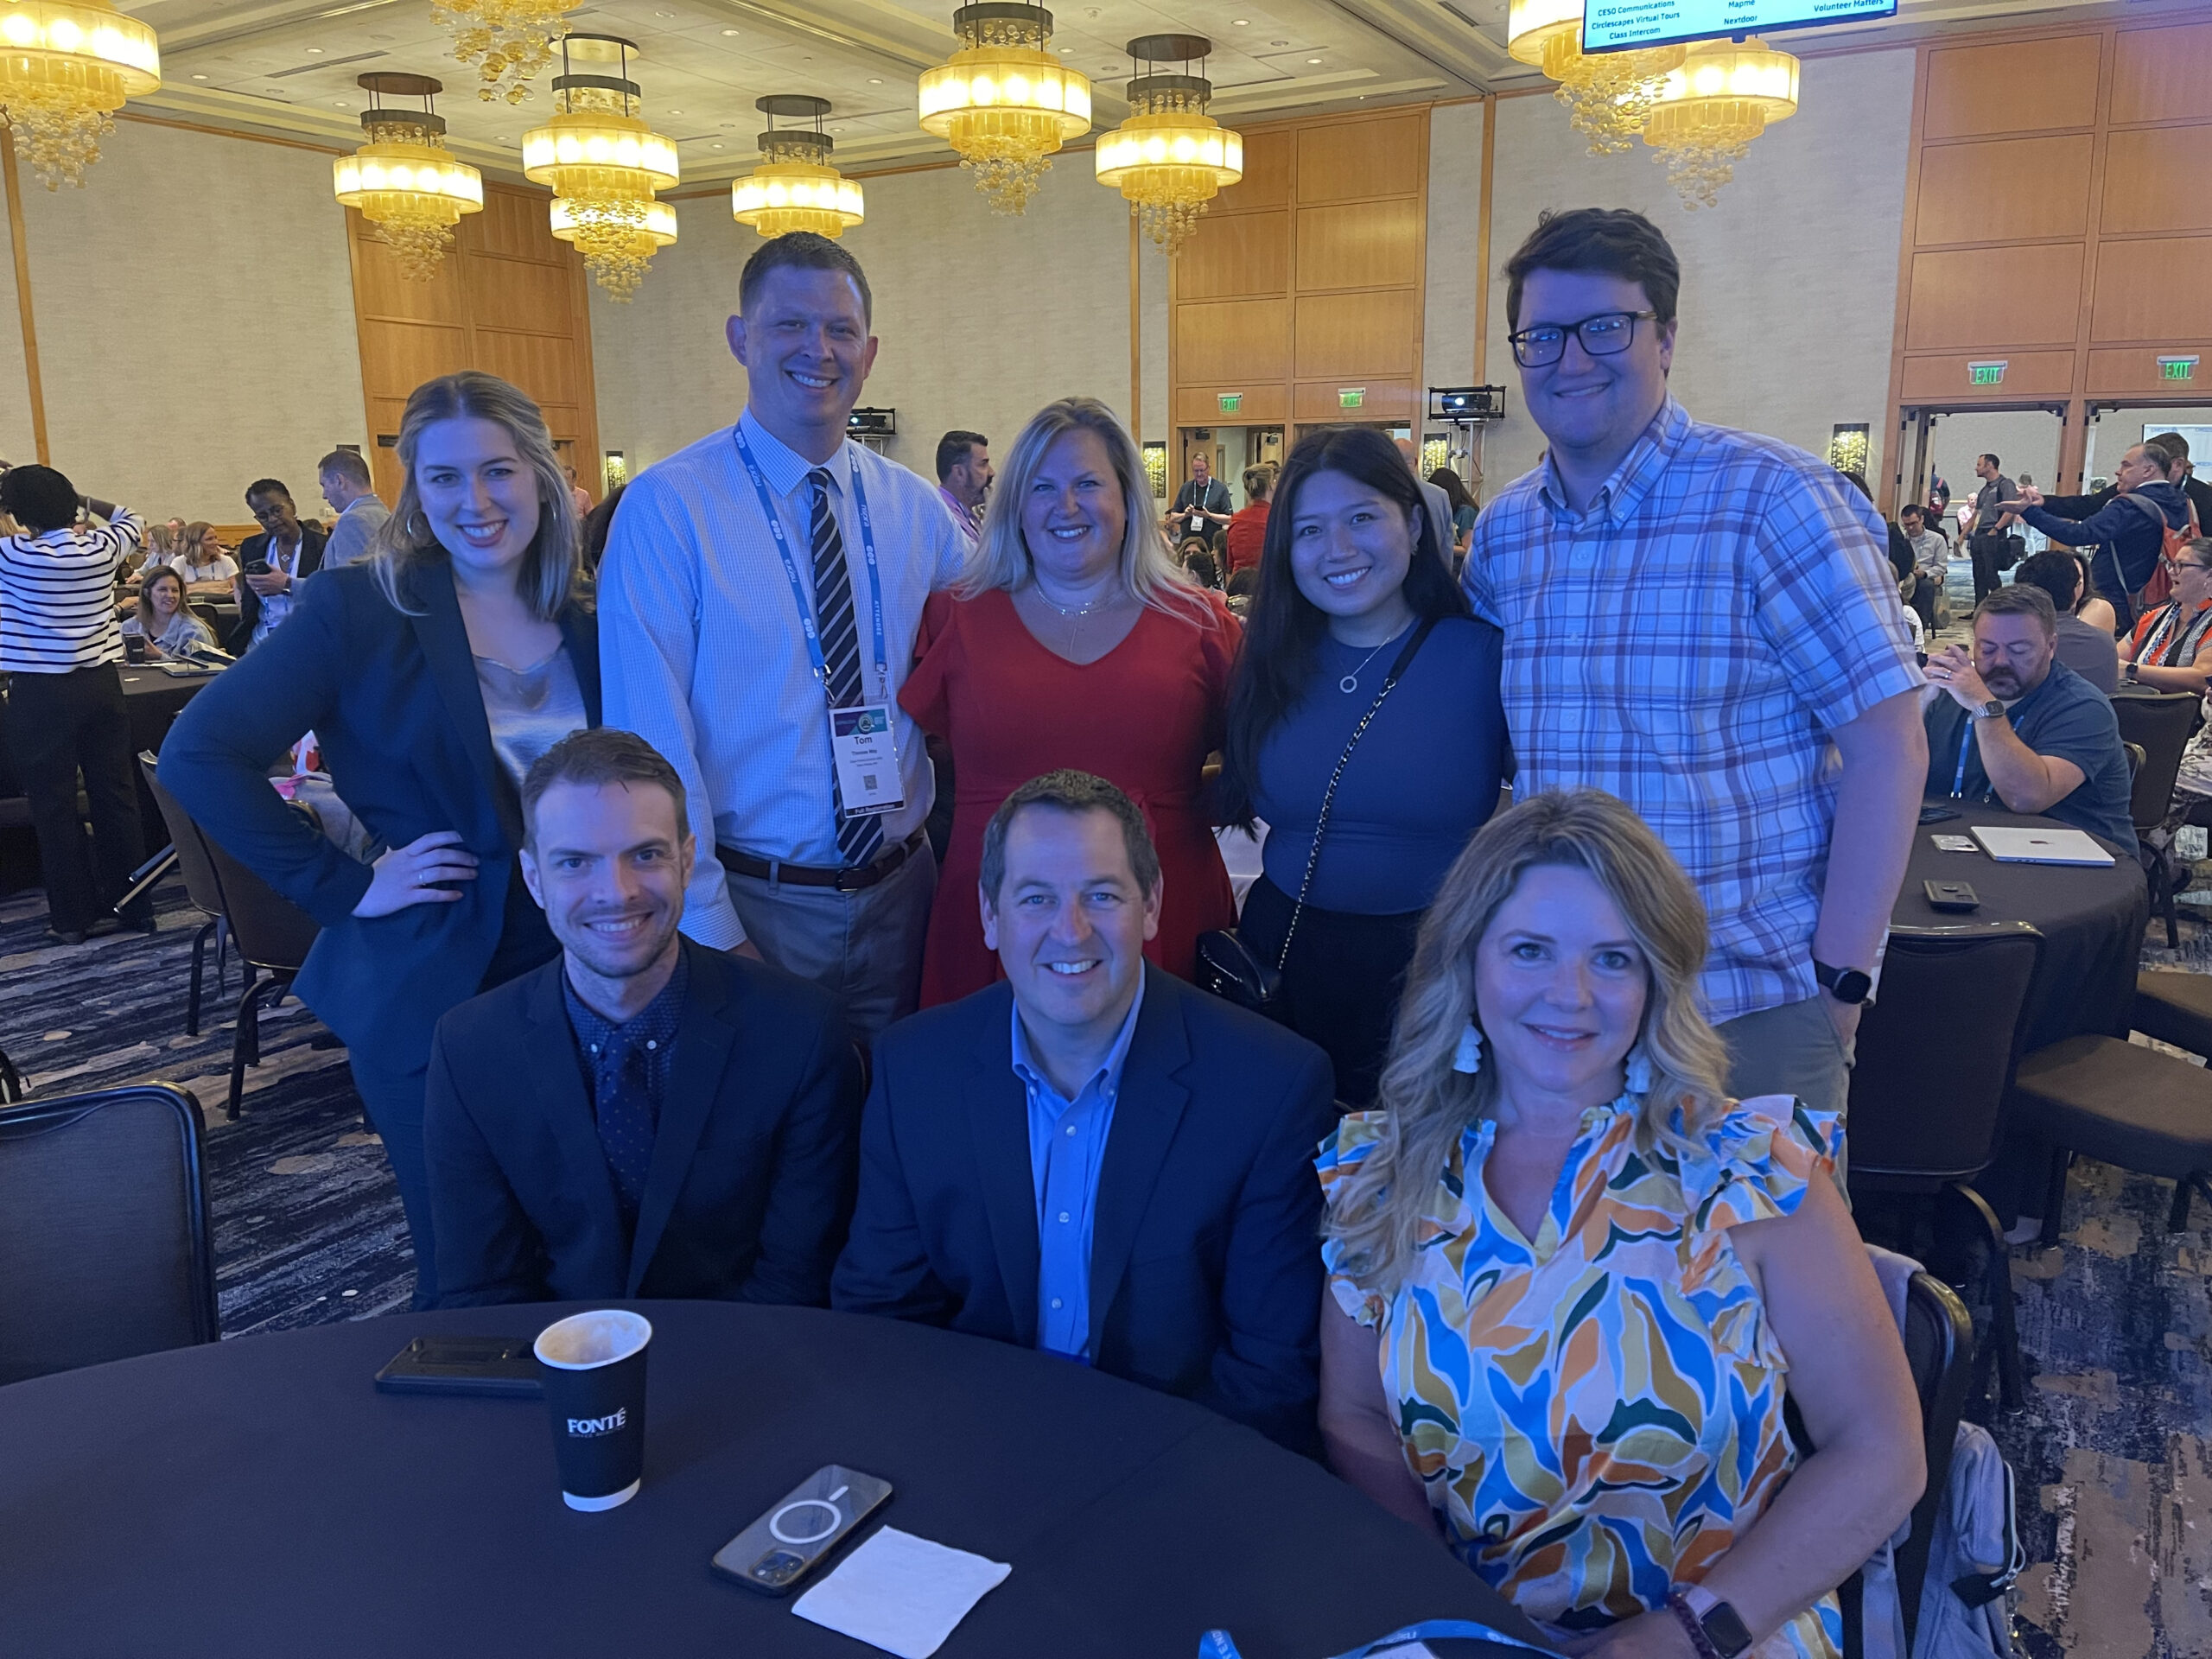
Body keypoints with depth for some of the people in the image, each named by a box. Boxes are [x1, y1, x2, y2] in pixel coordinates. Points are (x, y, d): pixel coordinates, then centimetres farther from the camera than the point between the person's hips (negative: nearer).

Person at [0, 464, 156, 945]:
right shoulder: (101, 548, 0)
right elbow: (132, 519, 22)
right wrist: (72, 495, 23)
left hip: (40, 693, -3)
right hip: (101, 683, 4)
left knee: (54, 805, 4)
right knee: (116, 795, 7)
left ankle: (73, 916, 9)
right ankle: (133, 906, 13)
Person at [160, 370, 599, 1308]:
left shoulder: (586, 625, 4)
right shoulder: (362, 609, -9)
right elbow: (199, 756, -11)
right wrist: (341, 888, -12)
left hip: (574, 981, 4)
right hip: (430, 990, -3)